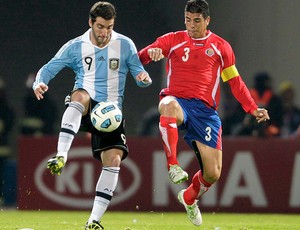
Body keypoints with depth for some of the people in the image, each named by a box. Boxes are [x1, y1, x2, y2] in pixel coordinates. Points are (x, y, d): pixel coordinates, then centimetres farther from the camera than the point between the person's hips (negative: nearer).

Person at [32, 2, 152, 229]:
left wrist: (144, 78, -19)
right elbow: (49, 69, 4)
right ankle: (61, 156, -51)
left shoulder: (125, 45, 3)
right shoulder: (75, 47, 1)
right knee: (81, 95, -39)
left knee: (114, 159, -15)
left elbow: (140, 74, 6)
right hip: (85, 108, -2)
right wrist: (40, 82, -19)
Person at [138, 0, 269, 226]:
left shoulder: (220, 46, 11)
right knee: (169, 106, -44)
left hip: (205, 109, 2)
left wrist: (253, 109, 7)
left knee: (213, 174, -4)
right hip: (177, 100, -2)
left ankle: (189, 198, 30)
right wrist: (150, 52, -25)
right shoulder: (173, 40, 7)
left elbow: (235, 81, 16)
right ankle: (173, 165, -41)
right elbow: (141, 57, 0)